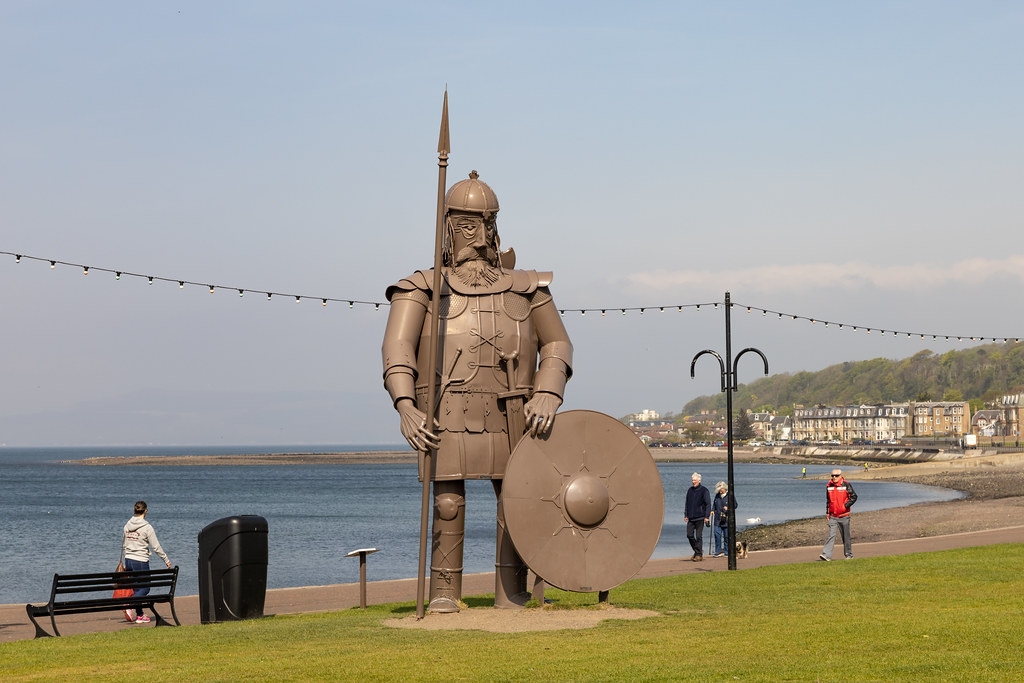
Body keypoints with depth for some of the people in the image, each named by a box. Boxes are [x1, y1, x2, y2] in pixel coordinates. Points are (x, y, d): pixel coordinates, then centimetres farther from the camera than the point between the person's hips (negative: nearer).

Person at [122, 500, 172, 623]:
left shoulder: (127, 526, 6)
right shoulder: (147, 527, -13)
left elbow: (124, 546, 15)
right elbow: (156, 547, -9)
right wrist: (166, 560, 2)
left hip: (128, 561, 6)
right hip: (141, 562, -6)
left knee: (137, 588, 14)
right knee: (144, 589, 2)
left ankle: (140, 615, 16)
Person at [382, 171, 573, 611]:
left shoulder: (524, 287, 16)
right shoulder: (424, 288, 9)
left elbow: (556, 345, 10)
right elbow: (397, 348, -3)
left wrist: (548, 395, -10)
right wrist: (405, 406, -19)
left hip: (509, 415, 2)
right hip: (446, 412, -2)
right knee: (448, 502, -8)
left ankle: (511, 595, 8)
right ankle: (444, 592, 2)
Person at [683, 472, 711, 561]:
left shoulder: (704, 490, -3)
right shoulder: (690, 490, 14)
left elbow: (708, 504, -5)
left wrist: (707, 516, -12)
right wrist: (685, 515, 14)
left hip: (700, 517, -5)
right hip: (691, 517, 5)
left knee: (699, 536, -5)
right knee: (689, 535, -1)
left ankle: (699, 554, 0)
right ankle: (697, 550, 17)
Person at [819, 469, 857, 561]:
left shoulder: (846, 485, -6)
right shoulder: (829, 486, 7)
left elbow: (854, 497, -5)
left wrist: (845, 506, -16)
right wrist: (827, 513, 14)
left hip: (844, 516, -2)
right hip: (833, 516, 2)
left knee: (846, 536, 8)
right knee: (831, 535, -9)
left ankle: (849, 554, 21)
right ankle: (827, 555, -16)